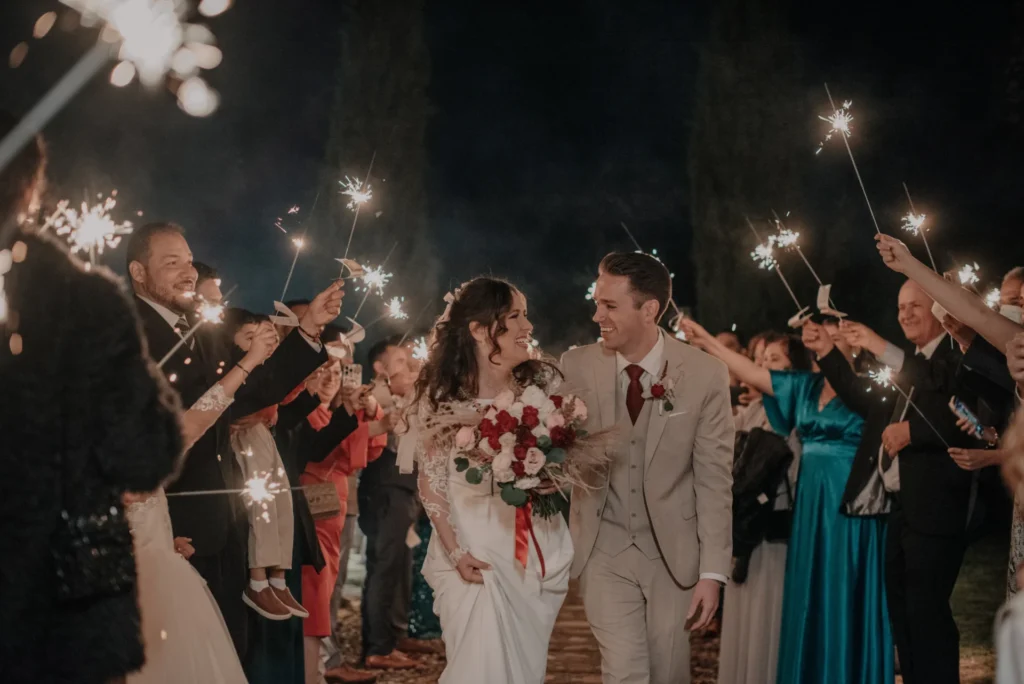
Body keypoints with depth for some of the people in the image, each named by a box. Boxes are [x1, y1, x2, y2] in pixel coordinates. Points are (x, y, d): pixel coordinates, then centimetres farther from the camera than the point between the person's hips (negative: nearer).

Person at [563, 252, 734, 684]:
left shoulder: (705, 376, -10)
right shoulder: (576, 367, -6)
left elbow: (715, 479, -7)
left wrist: (713, 572, -10)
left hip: (674, 550, 0)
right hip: (605, 550, 0)